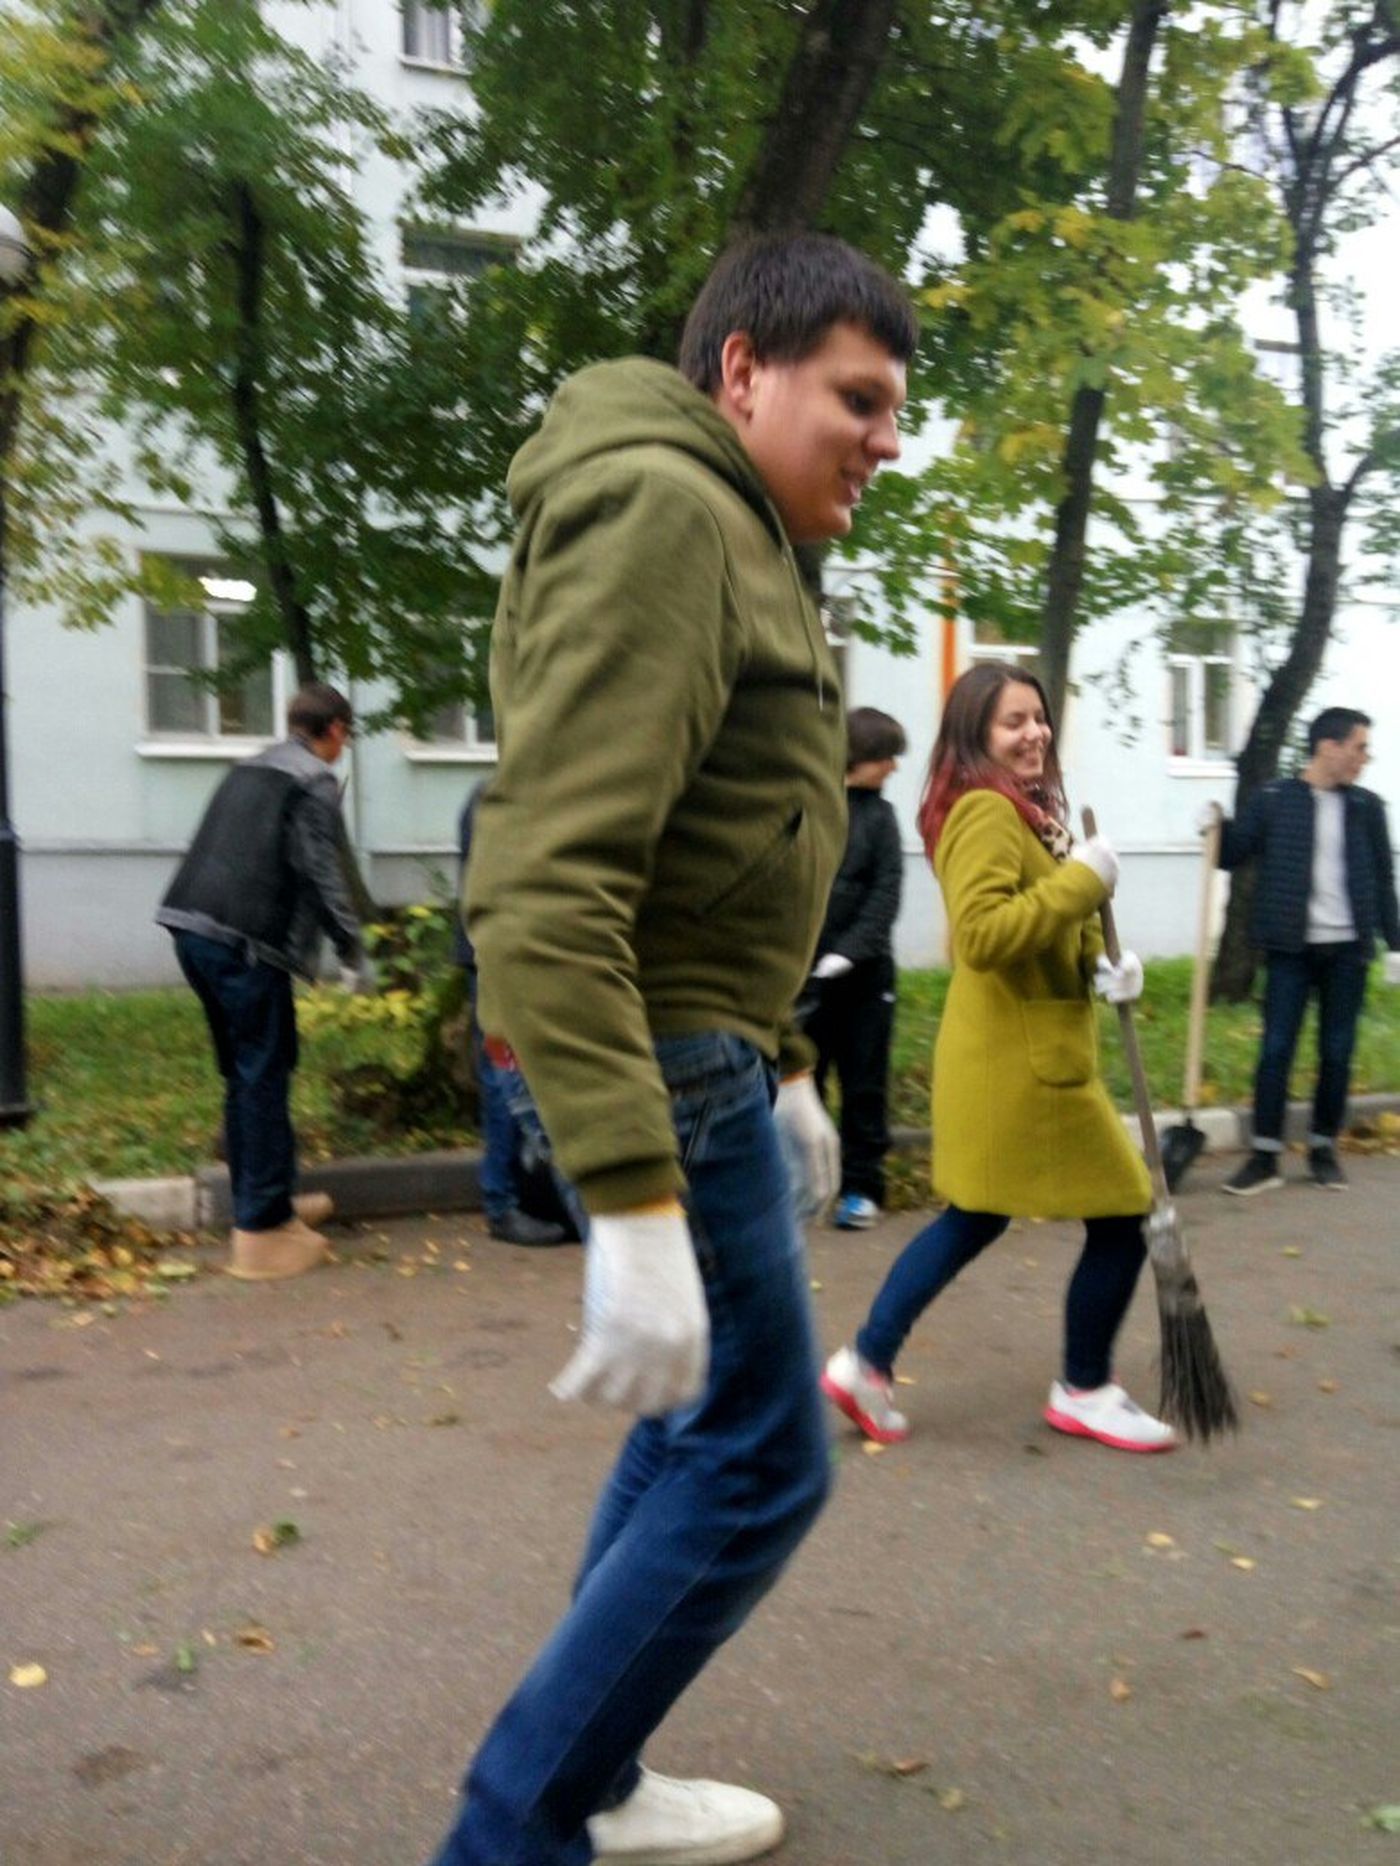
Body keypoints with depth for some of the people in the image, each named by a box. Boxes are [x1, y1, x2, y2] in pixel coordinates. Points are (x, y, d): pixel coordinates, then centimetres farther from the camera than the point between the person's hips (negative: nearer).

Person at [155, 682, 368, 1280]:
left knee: (245, 1074, 17)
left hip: (192, 929, 9)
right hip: (245, 943, -8)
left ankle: (266, 1201, 28)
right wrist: (352, 952, -3)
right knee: (264, 1078, -2)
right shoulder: (314, 784, -5)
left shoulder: (248, 771, 21)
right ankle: (262, 1229, 1)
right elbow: (323, 876, -11)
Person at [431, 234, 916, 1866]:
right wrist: (636, 1202, -32)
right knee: (758, 1466, 0)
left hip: (708, 1050, 10)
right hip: (666, 1063, -10)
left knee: (699, 1431, 18)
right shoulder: (661, 510, -17)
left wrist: (782, 1066, 23)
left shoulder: (733, 536, 16)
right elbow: (541, 881, -28)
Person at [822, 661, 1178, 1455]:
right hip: (1022, 1059, -11)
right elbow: (983, 935, -29)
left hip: (1016, 1053, 11)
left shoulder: (1023, 811, 16)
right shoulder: (986, 812, -17)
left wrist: (1101, 966, 4)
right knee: (1121, 1215, 2)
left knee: (975, 1219, 17)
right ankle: (1087, 1391, 20)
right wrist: (1084, 878, -24)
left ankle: (868, 1362, 22)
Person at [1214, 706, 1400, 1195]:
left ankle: (1324, 1150, 21)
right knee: (1276, 1049, -2)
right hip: (1291, 948, -2)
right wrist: (1217, 828, -17)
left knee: (1337, 1052, 8)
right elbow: (1232, 856, 3)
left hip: (1347, 948, 2)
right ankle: (1264, 1157, 4)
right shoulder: (1272, 800, -1)